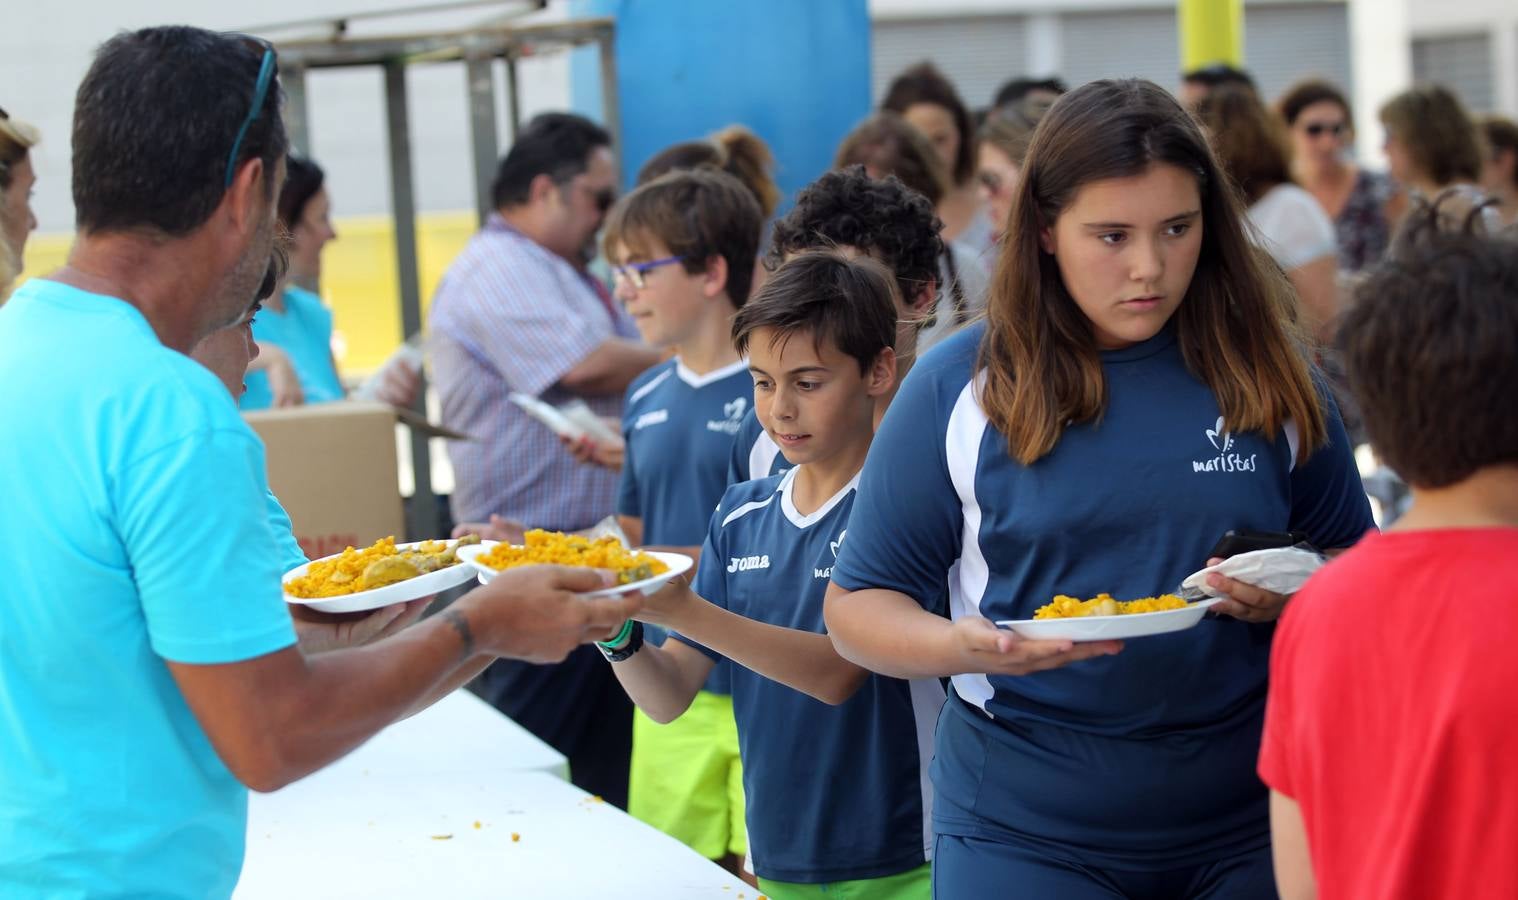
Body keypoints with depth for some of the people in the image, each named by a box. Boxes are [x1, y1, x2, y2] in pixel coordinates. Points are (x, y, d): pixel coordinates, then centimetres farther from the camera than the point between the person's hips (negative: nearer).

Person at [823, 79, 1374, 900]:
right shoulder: (958, 388, -4)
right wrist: (960, 647, -21)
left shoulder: (1265, 377, 1)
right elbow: (857, 609, 0)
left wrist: (1293, 596, -12)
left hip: (1246, 831, 2)